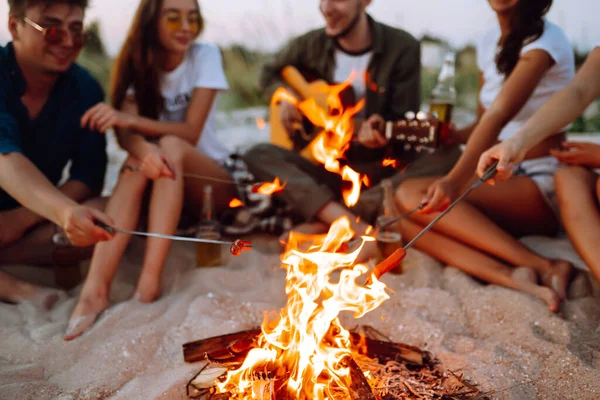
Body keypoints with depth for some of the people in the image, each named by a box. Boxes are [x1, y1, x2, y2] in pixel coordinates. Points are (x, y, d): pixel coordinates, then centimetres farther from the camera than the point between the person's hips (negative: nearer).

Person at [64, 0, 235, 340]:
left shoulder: (205, 56, -6)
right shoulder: (137, 64, -1)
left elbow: (191, 132, -16)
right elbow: (127, 133, -17)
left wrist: (128, 120, -29)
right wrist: (143, 149, -42)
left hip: (212, 181, -2)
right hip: (158, 186, 2)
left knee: (171, 147, -32)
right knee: (138, 163, -31)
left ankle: (150, 282, -42)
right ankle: (96, 288, -44)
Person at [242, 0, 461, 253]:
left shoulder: (403, 48, -8)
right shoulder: (311, 45, 2)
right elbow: (269, 74, 18)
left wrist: (379, 131, -31)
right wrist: (285, 96, -3)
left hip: (386, 166, -2)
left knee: (450, 157, -30)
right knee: (258, 155, -20)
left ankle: (322, 224, -34)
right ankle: (360, 228, -39)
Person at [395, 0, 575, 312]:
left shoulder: (544, 41, -11)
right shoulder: (489, 42, 12)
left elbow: (499, 116, -26)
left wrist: (454, 181, -39)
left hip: (542, 185, -7)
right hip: (499, 177, 7)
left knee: (413, 195, -27)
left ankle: (544, 266, -27)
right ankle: (513, 279, -33)